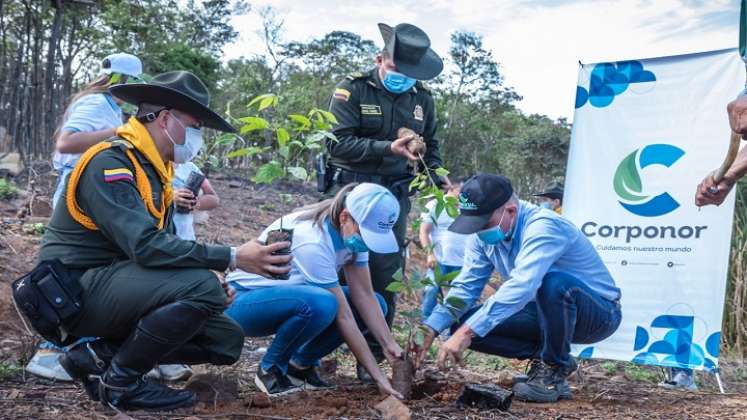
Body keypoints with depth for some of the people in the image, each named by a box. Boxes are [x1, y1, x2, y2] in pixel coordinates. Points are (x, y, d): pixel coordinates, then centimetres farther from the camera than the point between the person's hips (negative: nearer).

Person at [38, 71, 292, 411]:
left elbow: (160, 248, 11)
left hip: (114, 285, 9)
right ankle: (119, 380, -11)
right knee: (201, 287, -29)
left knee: (226, 339, 1)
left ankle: (100, 356, 2)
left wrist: (212, 286, -8)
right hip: (77, 292, -9)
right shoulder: (110, 163, -18)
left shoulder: (154, 170, 12)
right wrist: (233, 258, -29)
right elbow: (145, 246, -29)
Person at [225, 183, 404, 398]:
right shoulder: (313, 241, -33)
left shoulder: (352, 233, -9)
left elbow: (364, 295, -8)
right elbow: (343, 316, -30)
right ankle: (270, 369, -11)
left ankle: (301, 365, 5)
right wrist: (378, 376, -27)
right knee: (321, 304, -38)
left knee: (376, 305, -7)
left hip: (288, 295, 8)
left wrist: (389, 344, -20)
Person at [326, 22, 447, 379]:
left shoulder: (422, 99, 9)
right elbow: (337, 144, -17)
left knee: (385, 275, 1)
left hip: (394, 196, 4)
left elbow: (430, 145, 22)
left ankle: (372, 356, 11)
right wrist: (388, 148, -25)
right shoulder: (352, 90, -6)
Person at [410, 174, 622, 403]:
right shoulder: (483, 234, -5)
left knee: (552, 282, -40)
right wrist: (431, 329, -20)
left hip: (599, 313, -6)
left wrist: (467, 333, -47)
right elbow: (466, 286, -5)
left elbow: (521, 286, -43)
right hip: (546, 311, 7)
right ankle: (544, 356, 1)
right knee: (464, 323, -11)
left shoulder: (542, 227, -30)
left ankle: (554, 370, -17)